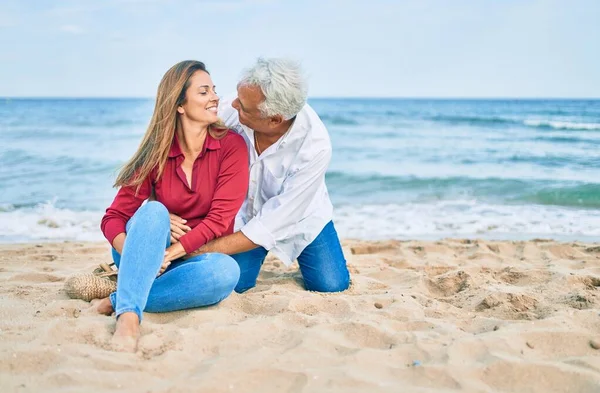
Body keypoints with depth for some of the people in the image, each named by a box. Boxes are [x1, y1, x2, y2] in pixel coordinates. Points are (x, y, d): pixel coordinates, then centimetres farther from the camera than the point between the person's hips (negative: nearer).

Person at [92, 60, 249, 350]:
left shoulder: (231, 146, -6)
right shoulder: (156, 153, -3)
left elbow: (220, 218, -13)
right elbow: (114, 217, -7)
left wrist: (169, 254, -24)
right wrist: (135, 254, -29)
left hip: (195, 258, 0)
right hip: (149, 258, 0)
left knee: (227, 271, -34)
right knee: (153, 211, -31)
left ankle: (117, 301, -29)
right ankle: (128, 315, -46)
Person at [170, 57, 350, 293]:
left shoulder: (315, 147, -35)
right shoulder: (230, 112, -30)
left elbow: (272, 223, -33)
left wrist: (206, 250, -35)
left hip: (298, 216, -1)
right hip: (243, 212, 1)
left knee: (331, 285, -11)